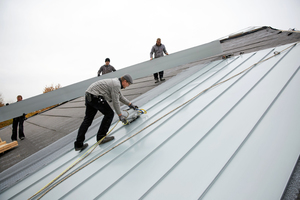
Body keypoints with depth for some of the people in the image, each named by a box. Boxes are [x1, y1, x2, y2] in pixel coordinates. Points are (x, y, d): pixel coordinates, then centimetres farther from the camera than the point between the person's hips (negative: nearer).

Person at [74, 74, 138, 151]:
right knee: (109, 114, -3)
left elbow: (120, 97, 27)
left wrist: (130, 104, 30)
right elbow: (115, 102, -15)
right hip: (95, 96, -11)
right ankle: (101, 137, 3)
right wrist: (120, 115, -7)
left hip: (89, 96, 11)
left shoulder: (116, 82, 18)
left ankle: (78, 144, 19)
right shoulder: (116, 85, -14)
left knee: (87, 120, 12)